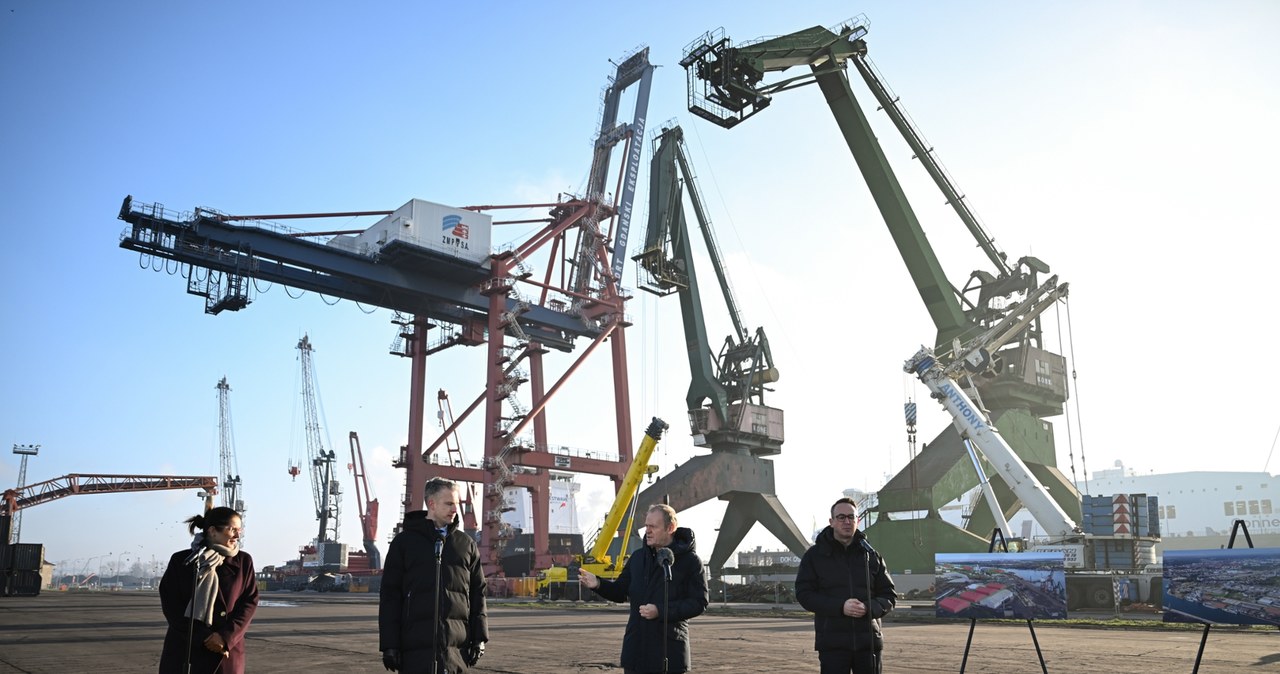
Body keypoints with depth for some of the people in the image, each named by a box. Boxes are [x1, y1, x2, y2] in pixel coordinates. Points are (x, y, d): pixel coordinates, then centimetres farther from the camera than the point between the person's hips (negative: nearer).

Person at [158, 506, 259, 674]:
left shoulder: (244, 561, 6)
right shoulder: (181, 561, 0)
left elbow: (250, 602, 1)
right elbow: (171, 606, -4)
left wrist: (227, 636, -14)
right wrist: (204, 637, -13)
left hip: (227, 654, 2)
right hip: (184, 654, -1)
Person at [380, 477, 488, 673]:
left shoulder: (466, 544, 11)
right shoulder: (404, 541, 4)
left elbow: (477, 593, 12)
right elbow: (390, 595, 1)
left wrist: (479, 637, 4)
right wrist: (389, 644, -5)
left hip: (457, 646, 2)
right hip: (416, 645, -2)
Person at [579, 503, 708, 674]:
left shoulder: (689, 560, -6)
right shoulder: (638, 557, 11)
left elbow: (699, 603, -10)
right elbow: (620, 592, 15)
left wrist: (660, 611, -19)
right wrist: (598, 584, -5)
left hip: (670, 651, -5)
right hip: (635, 649, 5)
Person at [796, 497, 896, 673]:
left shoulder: (871, 555, 8)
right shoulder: (814, 555, 2)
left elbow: (889, 595, 9)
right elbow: (804, 594, -5)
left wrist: (869, 608, -14)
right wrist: (840, 607, -19)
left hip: (869, 641, 3)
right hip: (832, 643, -2)